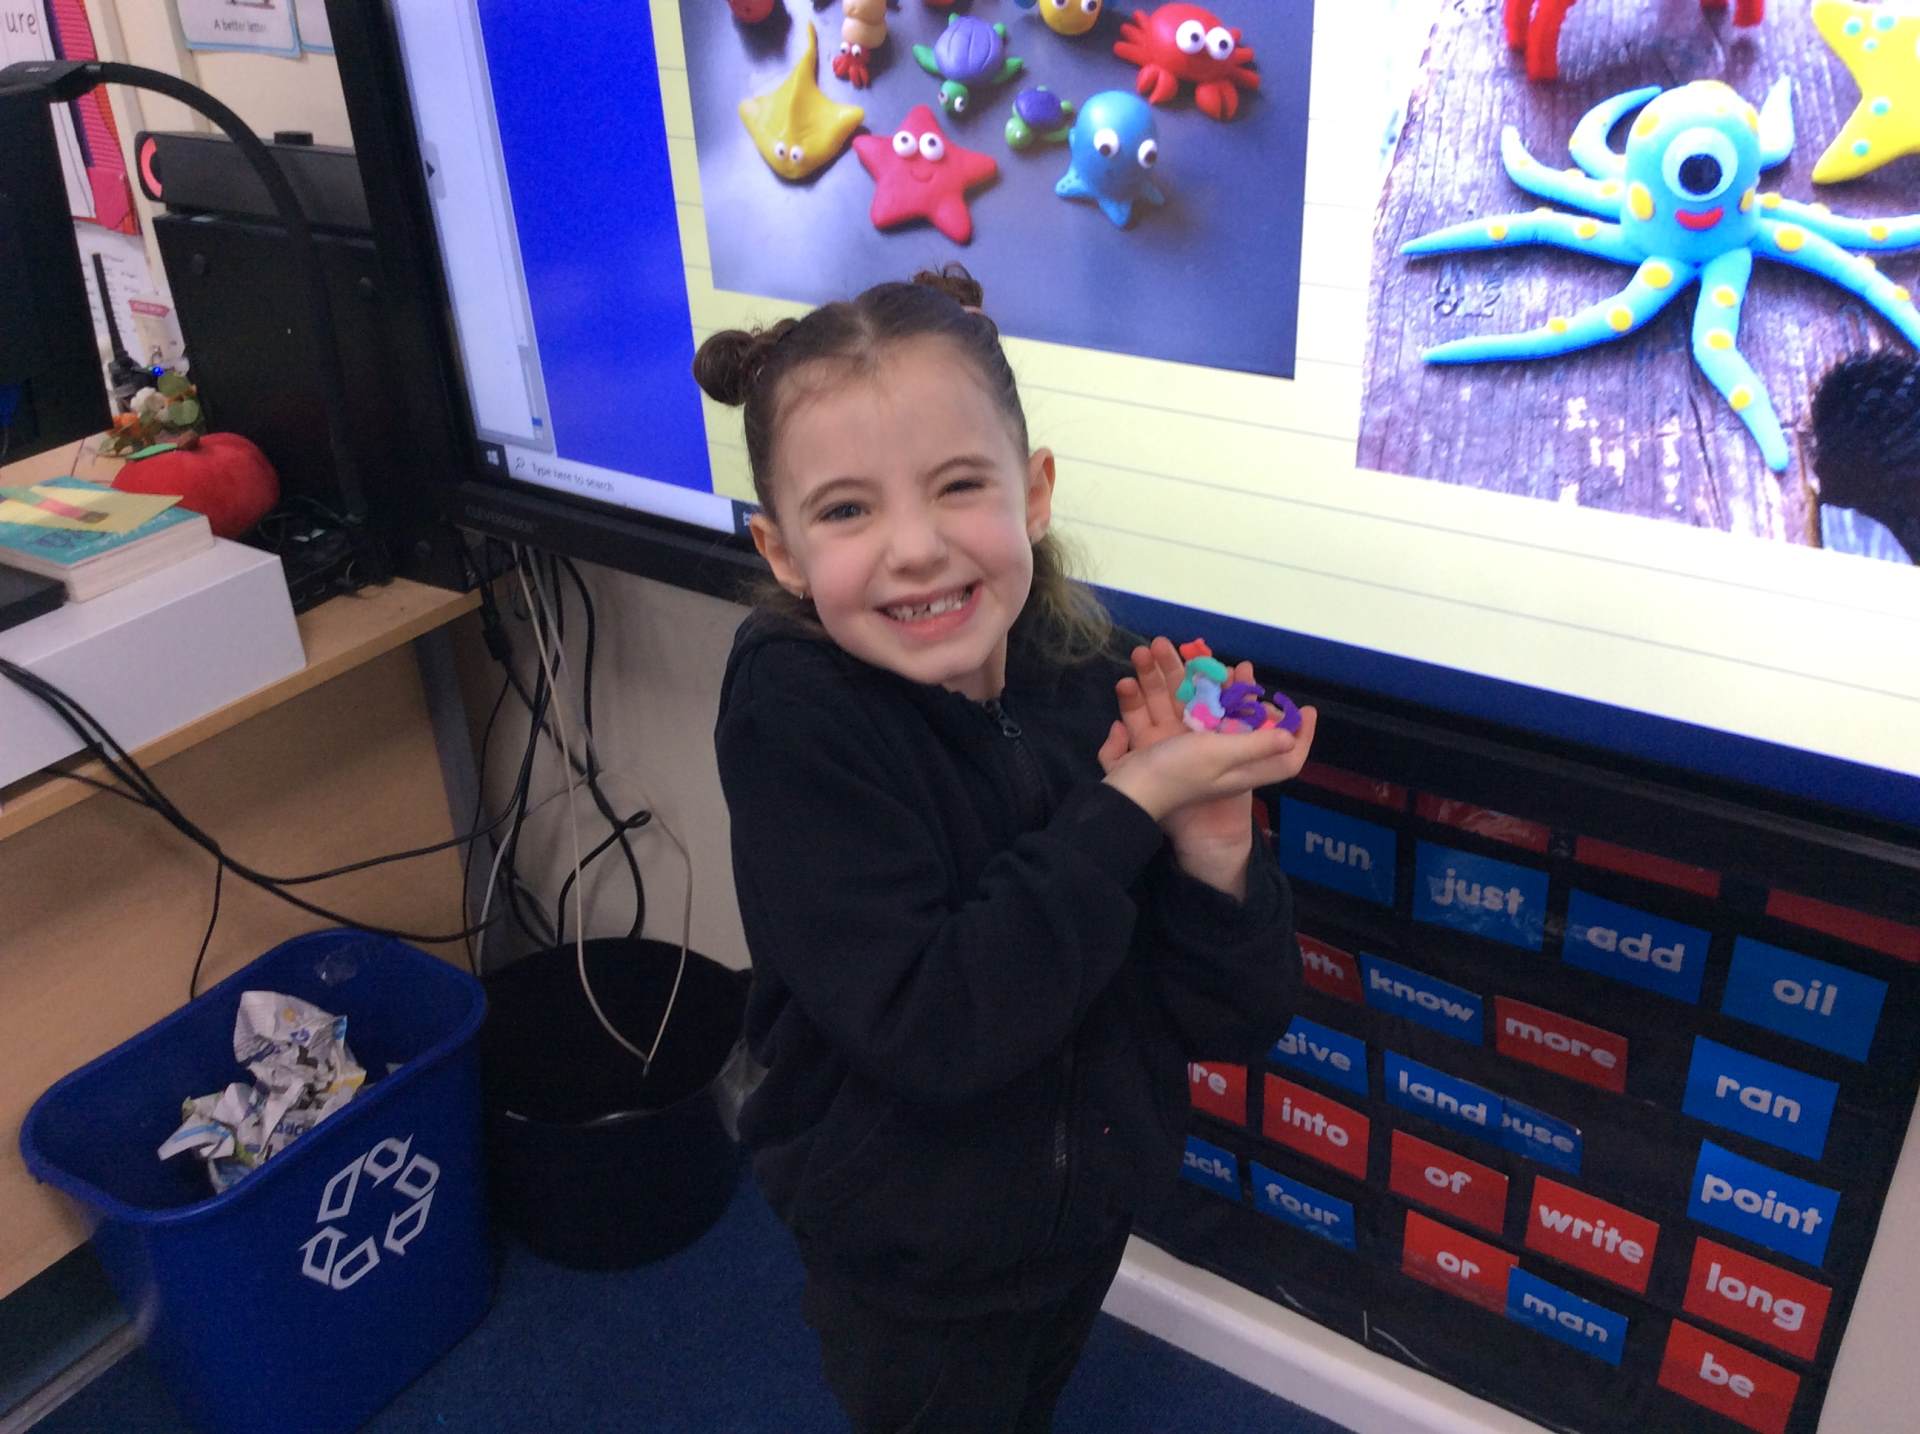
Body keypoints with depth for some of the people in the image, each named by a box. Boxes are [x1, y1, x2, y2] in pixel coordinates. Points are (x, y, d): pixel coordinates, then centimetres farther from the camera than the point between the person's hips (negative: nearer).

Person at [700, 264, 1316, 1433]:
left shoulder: (1089, 681, -14)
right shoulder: (794, 720, -25)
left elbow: (1233, 1022, -9)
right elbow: (929, 1030, -33)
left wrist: (1211, 845, -27)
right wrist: (1129, 808, -31)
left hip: (1090, 1212, 4)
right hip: (913, 1269, -4)